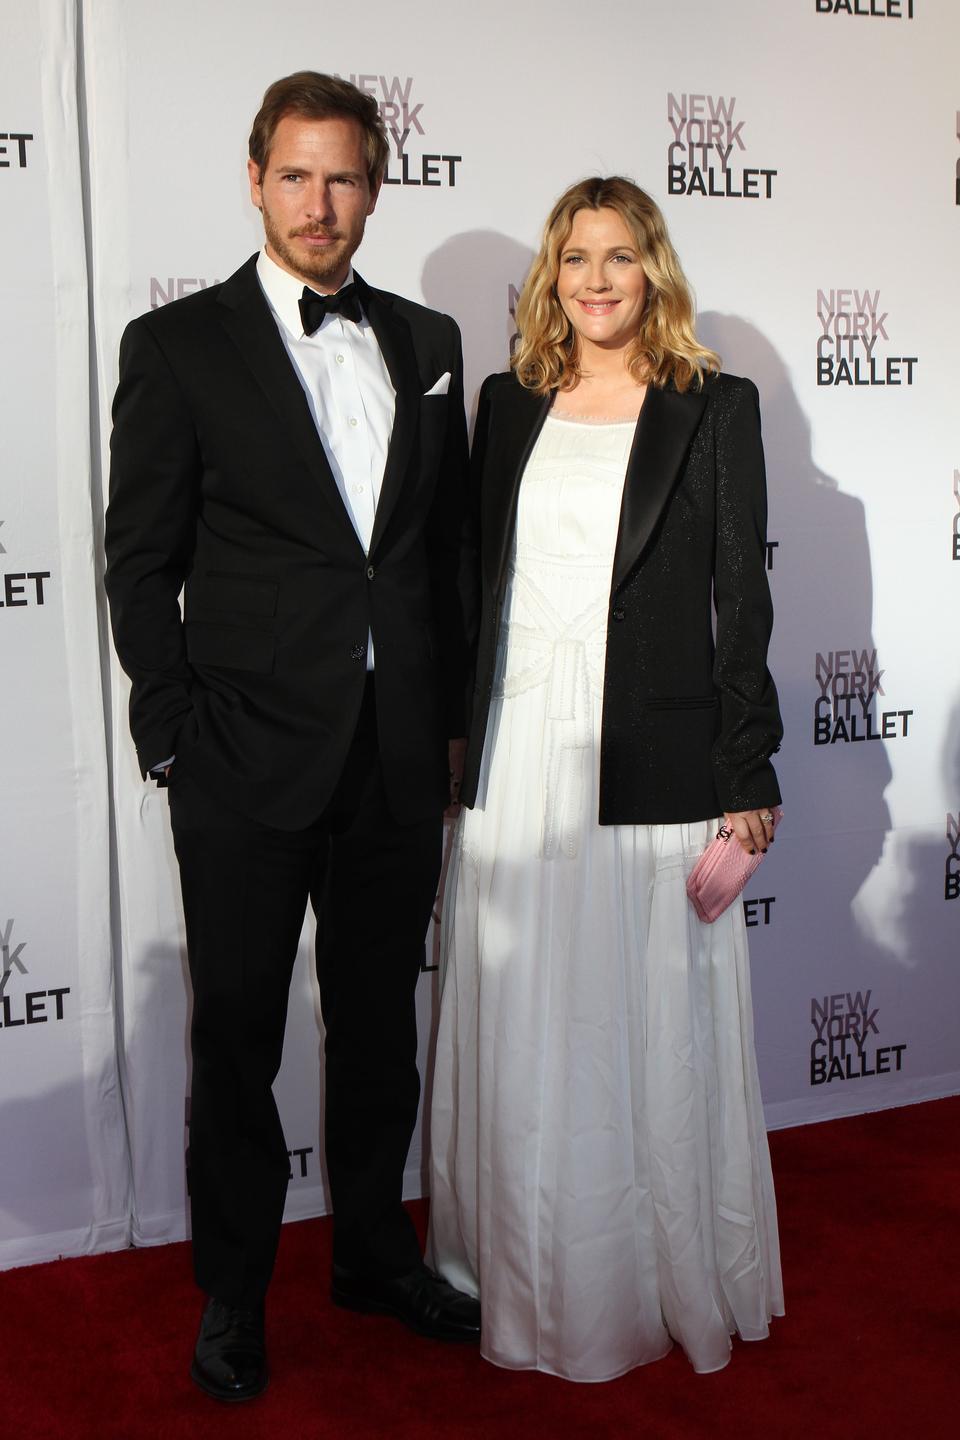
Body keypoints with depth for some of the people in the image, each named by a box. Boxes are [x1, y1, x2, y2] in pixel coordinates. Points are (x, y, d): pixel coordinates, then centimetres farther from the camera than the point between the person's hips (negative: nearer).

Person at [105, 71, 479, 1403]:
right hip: (249, 758, -3)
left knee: (380, 1024, 17)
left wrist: (451, 718, 9)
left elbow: (446, 546, 12)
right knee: (237, 1040, 9)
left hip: (399, 756, 4)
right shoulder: (178, 345, -3)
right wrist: (175, 737, -9)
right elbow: (141, 562, -4)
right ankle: (233, 1294, 28)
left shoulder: (427, 342, 9)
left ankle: (375, 1252, 37)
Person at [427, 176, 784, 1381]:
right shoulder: (508, 403, 11)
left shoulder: (714, 407, 1)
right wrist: (457, 736, 6)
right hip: (518, 751, 3)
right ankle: (527, 1274, 27)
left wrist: (749, 773, -4)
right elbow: (476, 578, 12)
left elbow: (742, 595, -1)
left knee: (654, 1019, 6)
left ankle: (668, 1277, 25)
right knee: (520, 1027, 10)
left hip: (651, 758, -3)